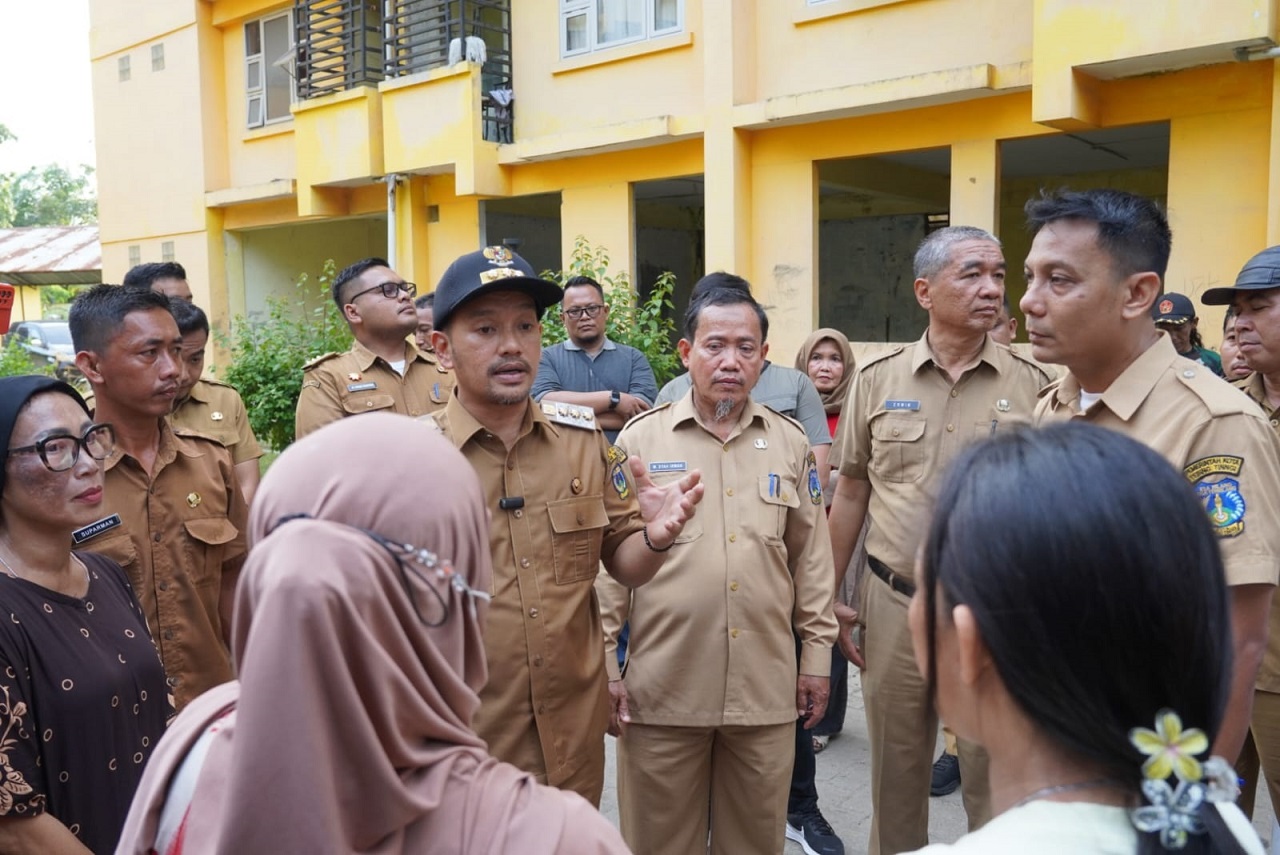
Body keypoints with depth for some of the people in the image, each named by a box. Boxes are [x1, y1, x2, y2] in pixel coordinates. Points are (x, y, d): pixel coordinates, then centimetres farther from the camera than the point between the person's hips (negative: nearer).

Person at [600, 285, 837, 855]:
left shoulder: (790, 443, 6)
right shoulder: (641, 438, -1)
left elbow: (812, 558, 10)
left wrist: (817, 656, 10)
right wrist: (604, 664, -2)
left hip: (766, 686, 2)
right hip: (662, 686, -2)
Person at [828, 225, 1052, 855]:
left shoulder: (1032, 385, -3)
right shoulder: (877, 379, 0)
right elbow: (851, 493, 7)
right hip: (895, 606, 1)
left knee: (997, 779, 12)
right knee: (896, 773, 16)